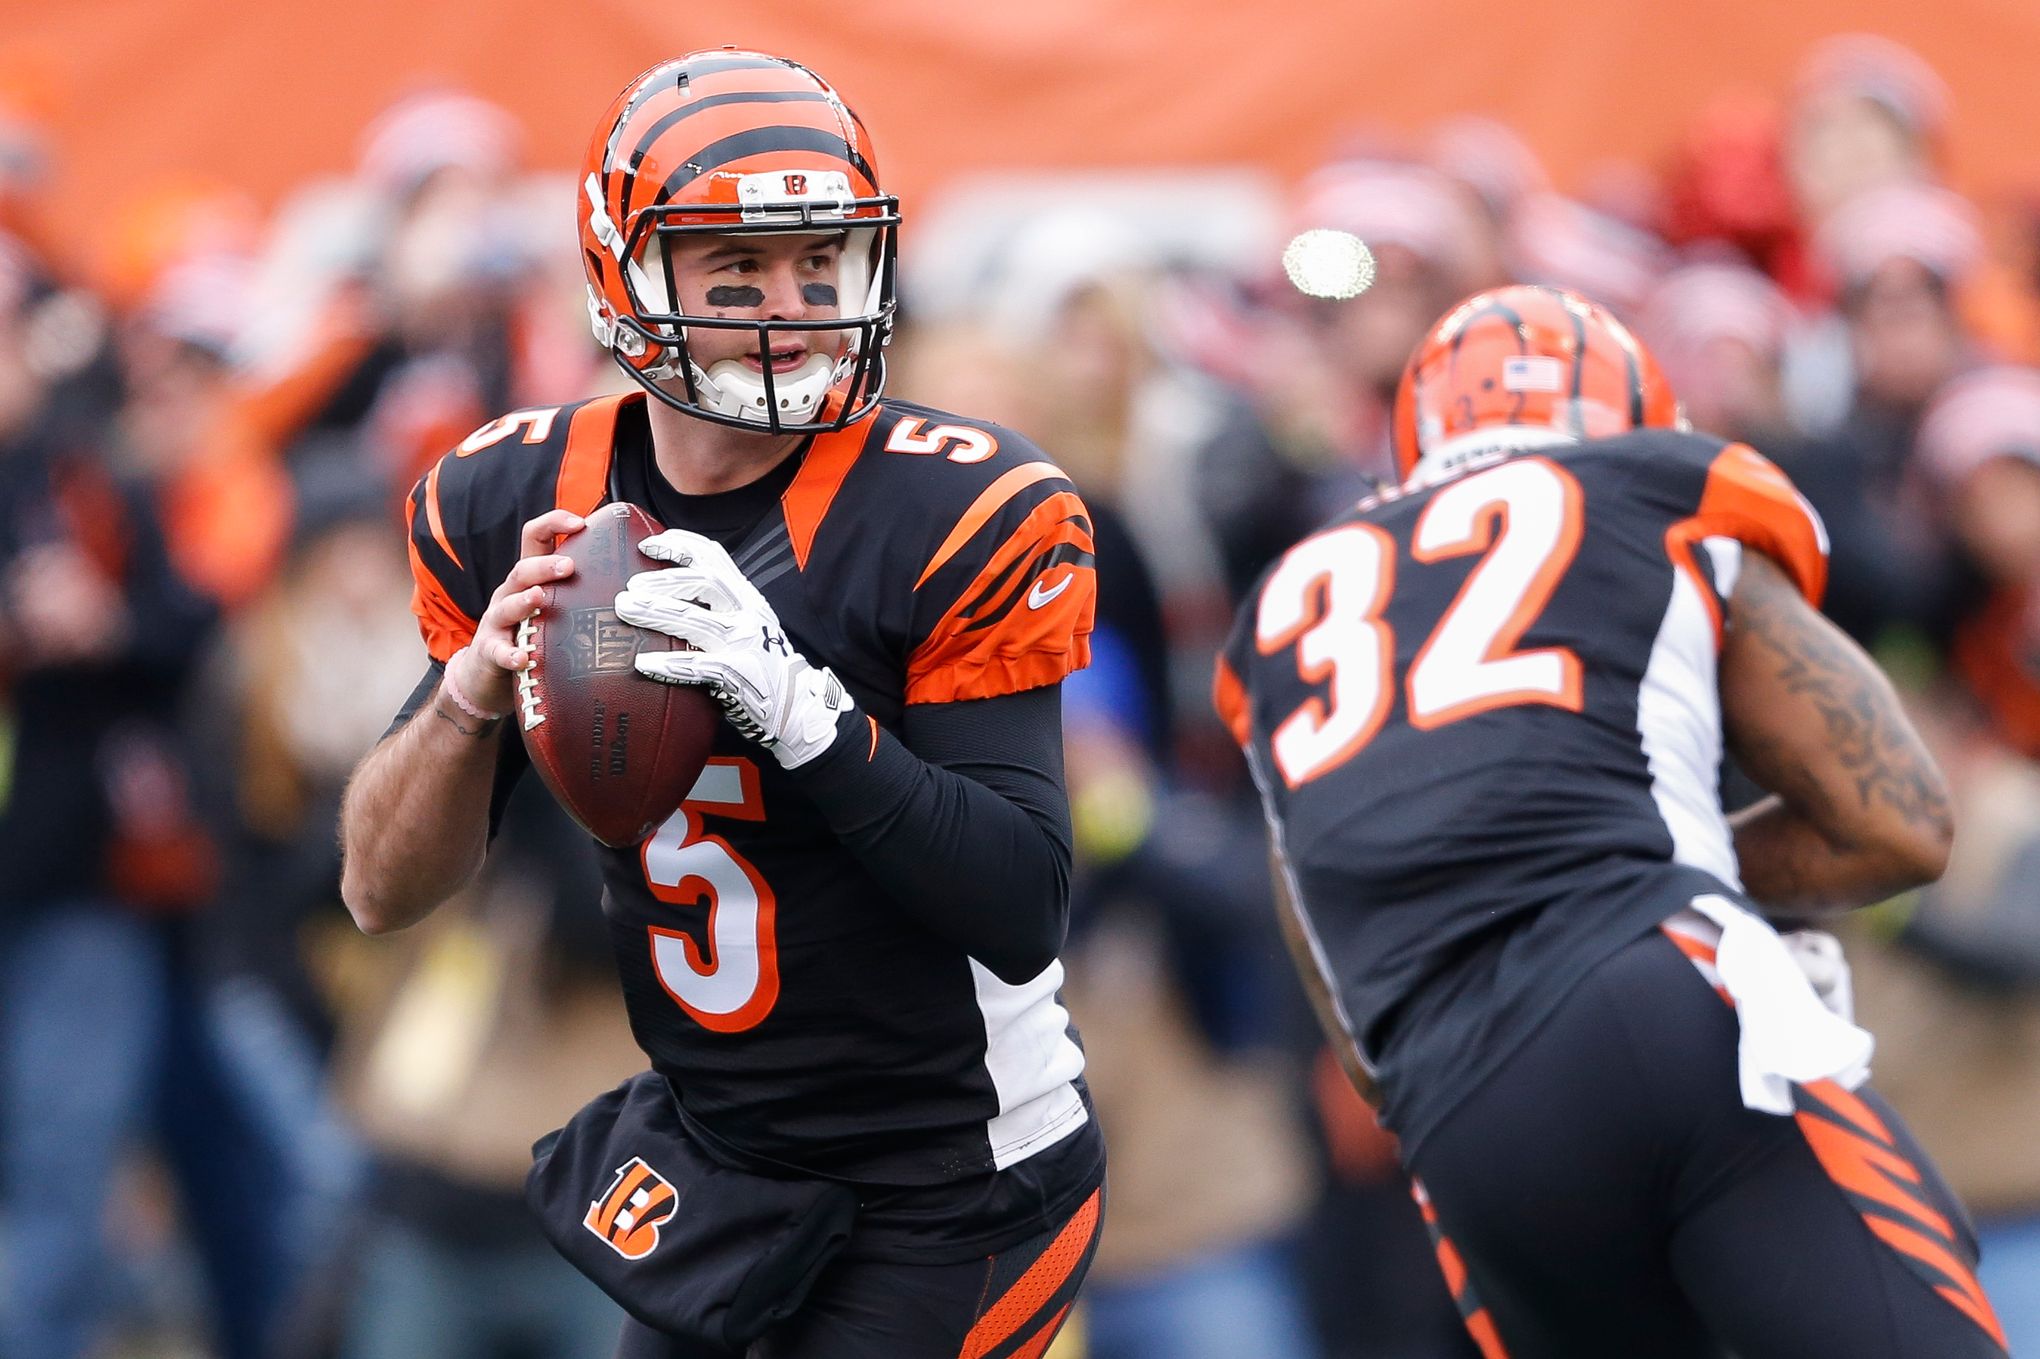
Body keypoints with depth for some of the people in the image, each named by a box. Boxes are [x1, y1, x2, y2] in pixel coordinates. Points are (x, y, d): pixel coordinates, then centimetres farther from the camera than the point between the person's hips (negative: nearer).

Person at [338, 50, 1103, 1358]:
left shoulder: (955, 517, -18)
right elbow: (384, 893, -1)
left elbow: (1023, 916, -23)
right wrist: (476, 685, -20)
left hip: (953, 1194, -5)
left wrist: (802, 712, -36)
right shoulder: (518, 506, -3)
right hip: (715, 1153, 5)